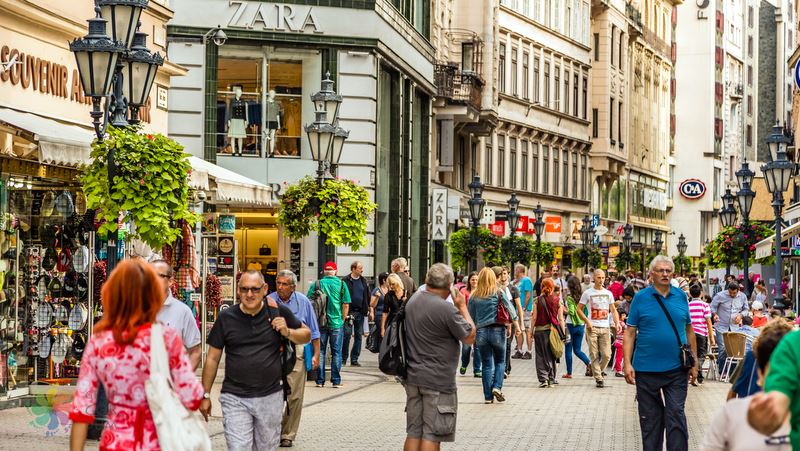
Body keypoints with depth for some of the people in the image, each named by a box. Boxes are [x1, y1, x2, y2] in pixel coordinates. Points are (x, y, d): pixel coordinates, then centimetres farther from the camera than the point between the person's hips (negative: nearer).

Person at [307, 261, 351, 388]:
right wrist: (342, 319, 8)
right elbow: (346, 305, -4)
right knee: (336, 352, 7)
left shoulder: (316, 284, 0)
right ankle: (336, 381, 7)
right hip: (336, 323, -1)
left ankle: (320, 380, 8)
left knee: (320, 351, 8)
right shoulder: (341, 284, -2)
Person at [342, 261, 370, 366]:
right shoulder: (345, 281, -5)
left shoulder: (364, 281, 12)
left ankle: (354, 359, 11)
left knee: (358, 336, 6)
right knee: (347, 334, -7)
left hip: (360, 312, 5)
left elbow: (368, 297, 16)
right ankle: (343, 358, 2)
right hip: (349, 312, -5)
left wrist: (369, 309, 9)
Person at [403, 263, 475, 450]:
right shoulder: (446, 309, -20)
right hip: (438, 380, -7)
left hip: (413, 378, 7)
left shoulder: (412, 301, 4)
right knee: (432, 435, -1)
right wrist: (462, 306, -1)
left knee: (413, 433, 12)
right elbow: (469, 337, -11)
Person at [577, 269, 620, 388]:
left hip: (605, 328, 2)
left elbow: (613, 310, 16)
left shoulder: (608, 293, 13)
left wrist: (617, 323, 0)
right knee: (594, 355, -4)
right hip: (593, 328, -2)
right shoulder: (587, 293, 3)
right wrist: (587, 321, -9)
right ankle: (598, 378, 2)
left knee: (606, 355, -4)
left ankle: (597, 371, 21)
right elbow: (579, 309, 4)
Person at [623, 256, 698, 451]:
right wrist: (627, 363, -9)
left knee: (676, 415, -4)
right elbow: (630, 332, -1)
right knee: (650, 418, 8)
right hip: (647, 368, -1)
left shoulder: (681, 296, 7)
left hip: (676, 369, 1)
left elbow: (689, 330, 12)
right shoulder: (641, 297, -1)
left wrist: (694, 363, 10)